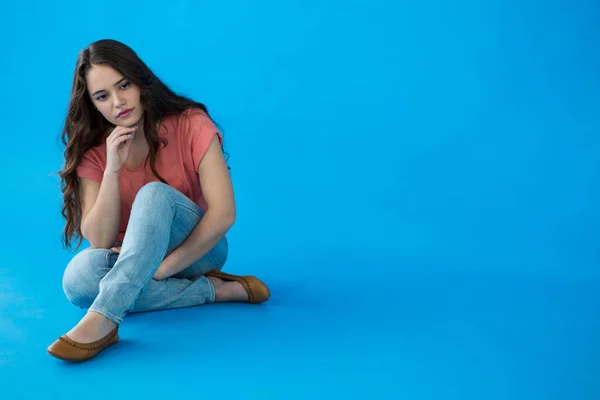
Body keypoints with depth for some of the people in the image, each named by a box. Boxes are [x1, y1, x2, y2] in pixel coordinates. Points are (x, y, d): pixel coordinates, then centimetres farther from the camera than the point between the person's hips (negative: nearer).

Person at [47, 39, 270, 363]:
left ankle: (102, 319, -43)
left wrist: (162, 268, -26)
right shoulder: (93, 150, -7)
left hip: (195, 250, -3)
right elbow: (100, 241, -15)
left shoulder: (190, 124, -15)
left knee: (154, 193, -33)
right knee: (80, 276, -31)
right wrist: (112, 168, -27)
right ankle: (215, 290, -22)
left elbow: (223, 213, -21)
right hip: (129, 259, 3)